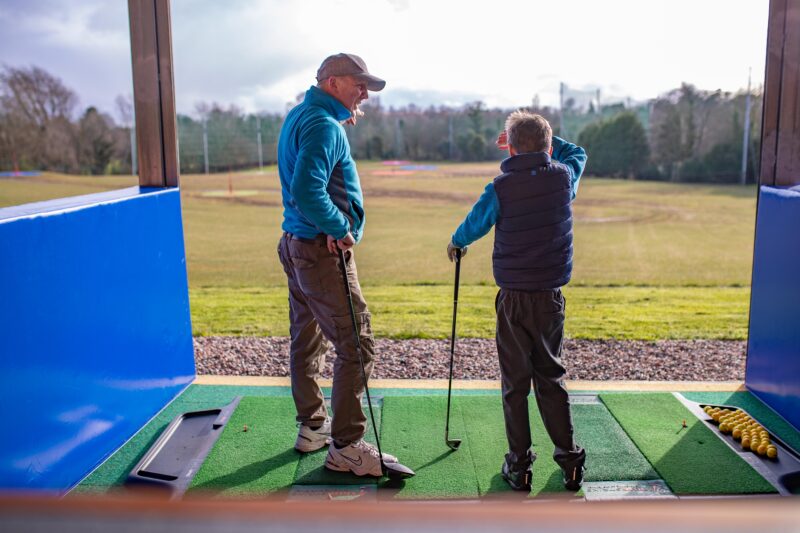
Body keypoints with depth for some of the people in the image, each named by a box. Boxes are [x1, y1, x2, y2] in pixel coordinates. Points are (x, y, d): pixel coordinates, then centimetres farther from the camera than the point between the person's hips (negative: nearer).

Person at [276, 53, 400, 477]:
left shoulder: (299, 115, 14)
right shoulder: (323, 126, -17)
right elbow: (307, 192, -29)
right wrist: (340, 228, -17)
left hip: (295, 246, 11)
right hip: (322, 251, -11)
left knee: (306, 340, 17)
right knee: (355, 346, -6)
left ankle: (312, 427, 30)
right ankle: (345, 447, 1)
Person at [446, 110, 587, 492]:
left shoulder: (501, 188, -10)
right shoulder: (564, 176, 0)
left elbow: (474, 224, 7)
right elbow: (576, 152, 24)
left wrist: (456, 243, 27)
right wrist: (540, 138, 22)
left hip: (514, 297, -3)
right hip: (551, 296, 3)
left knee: (515, 382, 7)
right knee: (550, 376, 16)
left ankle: (519, 465, 13)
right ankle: (570, 460, 19)